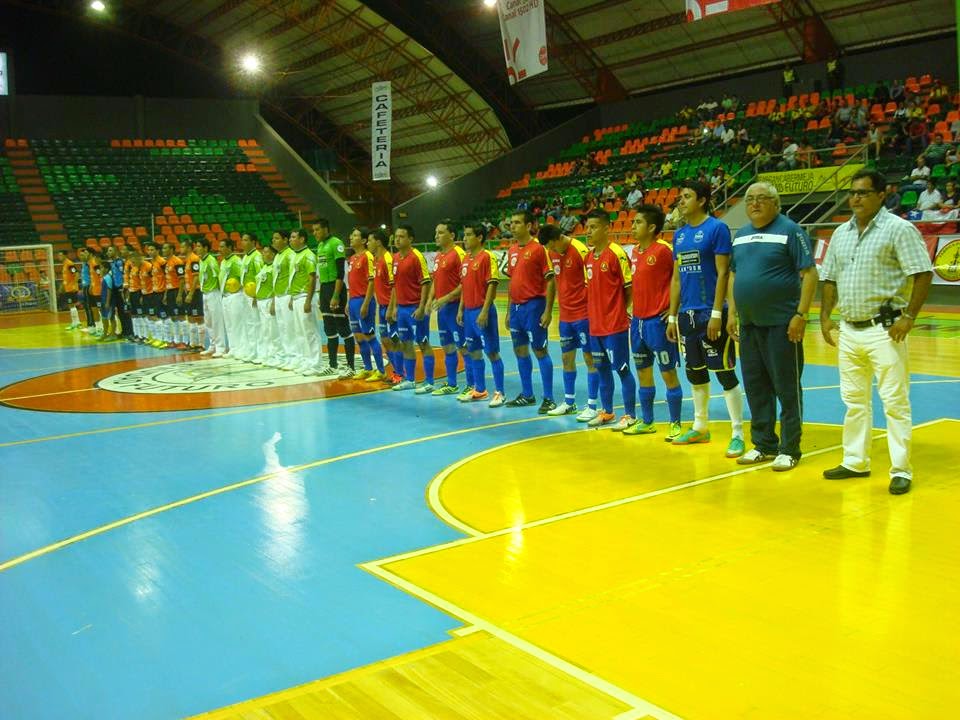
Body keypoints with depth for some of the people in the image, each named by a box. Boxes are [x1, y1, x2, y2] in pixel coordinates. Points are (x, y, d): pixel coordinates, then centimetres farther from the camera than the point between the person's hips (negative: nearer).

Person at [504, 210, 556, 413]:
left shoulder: (539, 248, -10)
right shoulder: (512, 250, 12)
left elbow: (550, 281, -12)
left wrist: (547, 311, -17)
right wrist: (509, 310, 17)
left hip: (533, 306, -7)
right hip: (516, 307, 8)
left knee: (540, 351, -3)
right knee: (520, 351, 12)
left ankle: (548, 398, 4)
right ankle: (527, 395, 24)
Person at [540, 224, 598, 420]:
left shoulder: (580, 250, -16)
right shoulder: (553, 253, 7)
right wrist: (562, 303, 15)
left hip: (583, 314, -7)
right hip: (565, 315, 8)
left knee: (590, 358, -1)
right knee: (567, 358, 13)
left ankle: (592, 406, 3)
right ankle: (569, 402, 25)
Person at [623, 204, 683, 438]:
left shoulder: (663, 249, -13)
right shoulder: (635, 251, 10)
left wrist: (674, 307, -14)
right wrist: (633, 309, 14)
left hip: (657, 321, -8)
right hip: (638, 320, 8)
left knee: (668, 373, 0)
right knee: (643, 373, 14)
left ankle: (675, 424, 10)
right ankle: (646, 422, 25)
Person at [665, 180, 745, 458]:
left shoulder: (717, 228, -8)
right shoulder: (679, 234, 12)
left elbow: (722, 273, -13)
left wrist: (716, 314, -18)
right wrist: (672, 316, 12)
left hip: (710, 314, -7)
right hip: (687, 315, 7)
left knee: (725, 373, -4)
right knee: (695, 373, 15)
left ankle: (738, 433, 3)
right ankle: (701, 427, 28)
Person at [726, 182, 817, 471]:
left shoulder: (790, 230, -7)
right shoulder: (741, 235, 13)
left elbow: (809, 274, -11)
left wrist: (800, 315, -17)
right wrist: (732, 313, 11)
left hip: (781, 324, -7)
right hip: (748, 324, 7)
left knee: (787, 389, 1)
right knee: (755, 387, 12)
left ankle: (789, 450, 10)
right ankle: (764, 445, 24)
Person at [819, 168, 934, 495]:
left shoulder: (898, 229, -7)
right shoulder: (841, 233, 12)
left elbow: (923, 274, -11)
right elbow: (830, 279, 17)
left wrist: (908, 316, -17)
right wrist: (825, 315, 8)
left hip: (884, 330, -7)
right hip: (849, 330, 7)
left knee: (895, 401, -3)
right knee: (854, 400, 14)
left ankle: (901, 471, 4)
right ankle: (855, 462, 25)